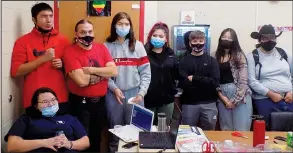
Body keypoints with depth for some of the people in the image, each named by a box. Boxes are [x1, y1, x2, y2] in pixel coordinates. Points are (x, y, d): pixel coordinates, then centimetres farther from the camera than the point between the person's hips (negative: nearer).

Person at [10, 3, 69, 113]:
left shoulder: (62, 40, 7)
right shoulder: (23, 41, -1)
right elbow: (15, 71, -9)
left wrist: (62, 65, -6)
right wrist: (43, 58, -16)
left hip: (60, 99, 2)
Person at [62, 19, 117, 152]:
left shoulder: (101, 48, 2)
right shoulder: (70, 52, -14)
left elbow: (114, 71, -10)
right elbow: (81, 81, -24)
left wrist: (90, 69, -19)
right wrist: (103, 72, -12)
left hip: (100, 101, 5)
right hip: (80, 103, -5)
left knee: (96, 138, 20)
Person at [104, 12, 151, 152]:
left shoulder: (138, 46, 6)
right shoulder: (107, 46, 4)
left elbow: (146, 73, 2)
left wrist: (141, 93, -7)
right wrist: (114, 88, -13)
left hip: (134, 93, 1)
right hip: (113, 94, 0)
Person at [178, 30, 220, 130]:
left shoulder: (211, 60, 6)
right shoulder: (184, 61, 3)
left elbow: (215, 81, -7)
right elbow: (183, 84, -10)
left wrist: (194, 79, -11)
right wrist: (205, 82, -11)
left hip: (209, 103, 1)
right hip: (189, 103, -1)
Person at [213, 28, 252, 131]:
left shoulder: (239, 55, 0)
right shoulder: (215, 56, 9)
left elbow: (243, 81, -7)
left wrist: (235, 100, -11)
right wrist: (221, 96, -7)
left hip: (240, 95, -3)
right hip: (222, 95, 3)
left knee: (241, 131, -2)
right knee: (225, 130, 10)